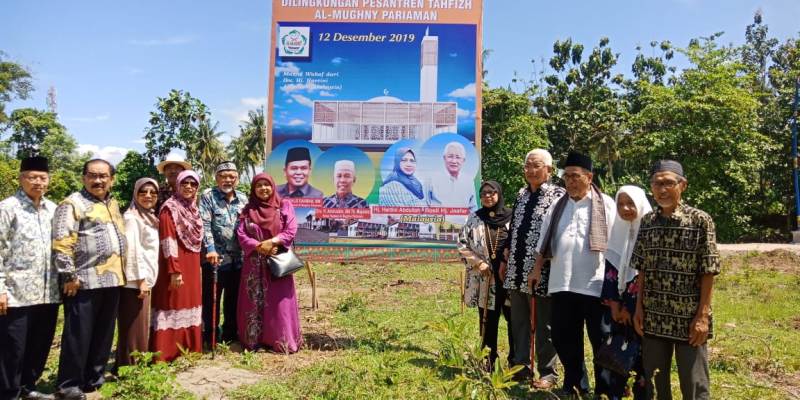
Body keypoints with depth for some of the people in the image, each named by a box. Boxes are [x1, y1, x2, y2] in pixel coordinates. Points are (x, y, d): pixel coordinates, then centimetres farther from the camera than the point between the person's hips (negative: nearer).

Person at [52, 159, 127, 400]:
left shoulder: (113, 204, 17)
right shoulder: (73, 204, -6)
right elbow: (61, 243, -14)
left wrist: (122, 271, 19)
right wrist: (69, 275, -17)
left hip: (112, 279, 7)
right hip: (84, 282, -7)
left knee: (103, 334, 14)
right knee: (78, 335, -1)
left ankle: (94, 378, 27)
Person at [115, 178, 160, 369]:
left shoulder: (150, 217, 15)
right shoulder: (131, 217, -12)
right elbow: (132, 250, -18)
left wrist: (147, 279, 14)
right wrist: (140, 279, -19)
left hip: (145, 279, 9)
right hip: (134, 281, -9)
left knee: (141, 327, 15)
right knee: (133, 328, -2)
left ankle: (137, 366, 24)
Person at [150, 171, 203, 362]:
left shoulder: (193, 209, 13)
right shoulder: (169, 208, -10)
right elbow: (168, 241, -17)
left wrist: (197, 266, 14)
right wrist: (175, 270, -22)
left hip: (192, 266, 8)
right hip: (175, 265, -8)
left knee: (190, 304, 12)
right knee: (174, 305, -4)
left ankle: (189, 350, 21)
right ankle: (167, 354, 3)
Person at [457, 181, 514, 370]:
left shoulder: (511, 216, 0)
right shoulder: (474, 218, 6)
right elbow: (462, 244, 5)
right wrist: (478, 262, -6)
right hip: (484, 278, 1)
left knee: (514, 319, 1)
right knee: (488, 320, 9)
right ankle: (489, 361, 19)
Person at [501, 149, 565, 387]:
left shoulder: (557, 195, -7)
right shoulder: (521, 194, 12)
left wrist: (543, 265, -14)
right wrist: (506, 262, 15)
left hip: (541, 271, -6)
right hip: (517, 270, 6)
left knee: (544, 325, 5)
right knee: (518, 322, 14)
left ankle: (548, 373, 19)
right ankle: (521, 367, 27)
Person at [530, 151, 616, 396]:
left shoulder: (606, 205, -2)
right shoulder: (558, 207, 12)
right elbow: (544, 242, 16)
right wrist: (537, 270, 10)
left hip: (596, 285, -4)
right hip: (562, 284, 5)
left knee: (601, 341, 6)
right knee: (563, 338, 12)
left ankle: (603, 390, 22)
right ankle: (573, 385, 30)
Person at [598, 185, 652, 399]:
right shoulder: (617, 231, 8)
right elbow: (610, 272, 6)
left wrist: (630, 307, -9)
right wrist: (614, 305, -2)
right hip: (617, 305, 4)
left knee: (641, 351, 0)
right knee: (615, 349, 7)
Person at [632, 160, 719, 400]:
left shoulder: (700, 221, -8)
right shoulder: (647, 222, 4)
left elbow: (708, 272, -9)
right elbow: (642, 270, 8)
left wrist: (703, 315, -12)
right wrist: (639, 308, 4)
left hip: (689, 319, -4)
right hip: (653, 318, 4)